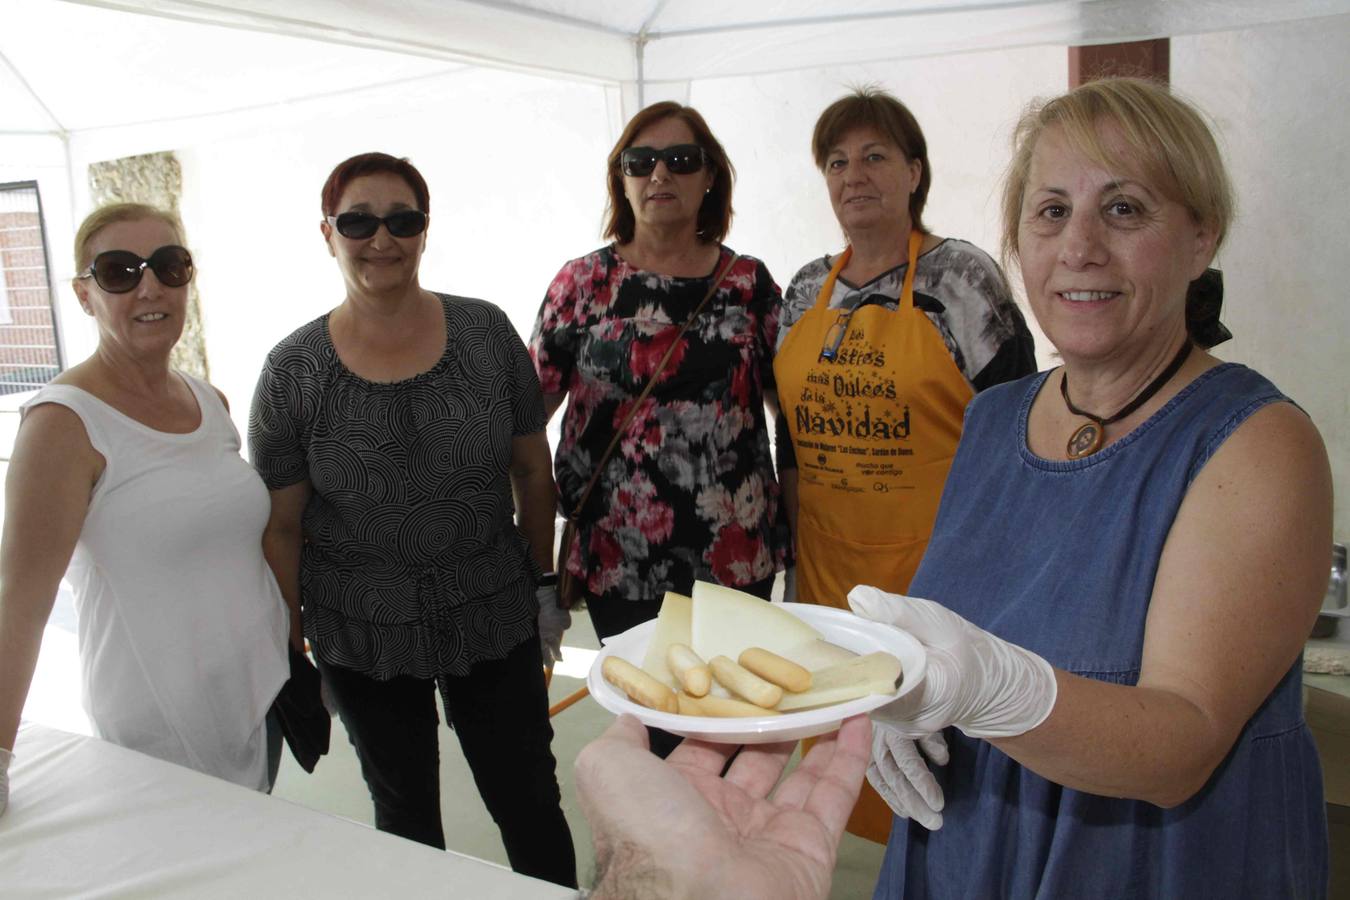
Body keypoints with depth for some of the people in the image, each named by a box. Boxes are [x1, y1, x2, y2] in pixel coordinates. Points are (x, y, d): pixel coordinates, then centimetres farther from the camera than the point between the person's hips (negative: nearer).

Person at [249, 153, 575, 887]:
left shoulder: (485, 332, -5)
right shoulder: (292, 372, -7)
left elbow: (532, 469, 2)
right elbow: (280, 526, -2)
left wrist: (546, 587, 4)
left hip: (493, 616, 1)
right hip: (360, 636, 0)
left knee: (531, 806, 10)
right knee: (405, 813, 19)